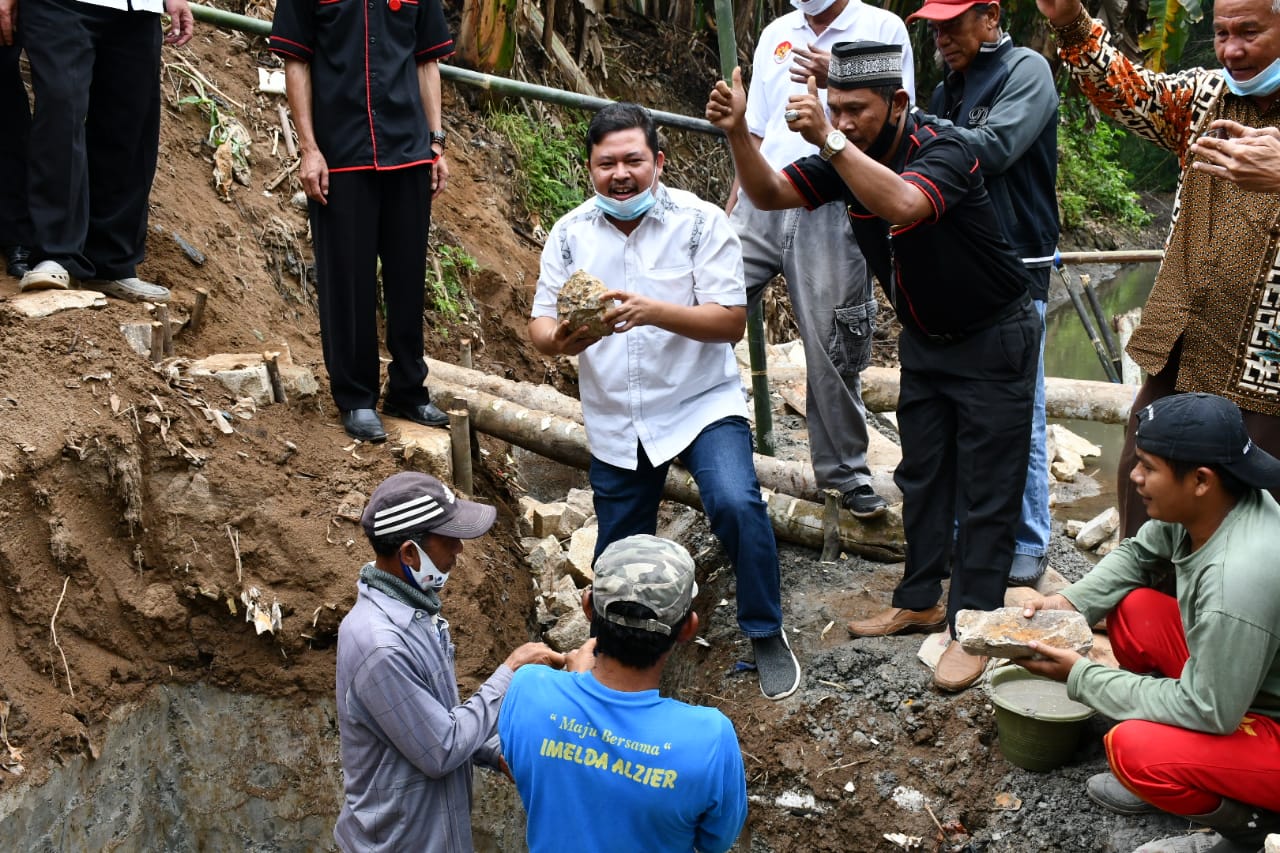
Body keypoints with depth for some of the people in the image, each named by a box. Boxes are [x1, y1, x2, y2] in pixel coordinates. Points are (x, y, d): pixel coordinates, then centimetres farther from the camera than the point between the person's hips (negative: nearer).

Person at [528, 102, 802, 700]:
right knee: (619, 559, 11)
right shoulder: (570, 234, -1)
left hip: (701, 404, -3)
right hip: (615, 422, 3)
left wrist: (652, 311, -33)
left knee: (736, 504, -26)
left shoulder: (700, 222, -10)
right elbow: (539, 327, -2)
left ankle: (766, 635, -3)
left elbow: (731, 320, -17)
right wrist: (559, 340, -28)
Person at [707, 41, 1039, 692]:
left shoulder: (942, 150, -28)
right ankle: (919, 601, 26)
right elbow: (769, 195, -11)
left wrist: (830, 142, -52)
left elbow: (903, 204, -49)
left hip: (992, 340, -7)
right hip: (924, 339, 7)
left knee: (986, 489, -1)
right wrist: (738, 133, -28)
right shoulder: (846, 156, -6)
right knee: (921, 475, 14)